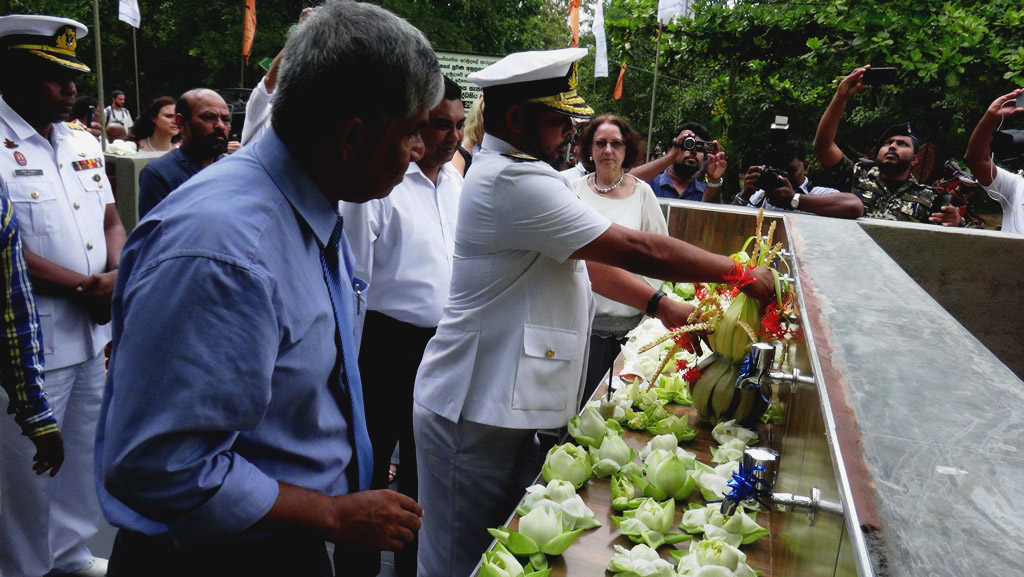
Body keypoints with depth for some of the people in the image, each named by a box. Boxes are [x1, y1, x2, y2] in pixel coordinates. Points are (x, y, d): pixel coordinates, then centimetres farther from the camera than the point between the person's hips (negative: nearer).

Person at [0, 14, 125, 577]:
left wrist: (117, 275, -6)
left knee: (83, 452, 19)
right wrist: (86, 288, -16)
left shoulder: (83, 142, 10)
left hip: (91, 333, 7)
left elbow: (111, 222, 13)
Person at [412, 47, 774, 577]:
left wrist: (658, 304, 7)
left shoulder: (516, 173, 13)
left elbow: (581, 259, 16)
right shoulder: (513, 182, -22)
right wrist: (739, 272, -9)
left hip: (505, 407, 10)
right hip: (475, 416, -10)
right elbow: (636, 250, -21)